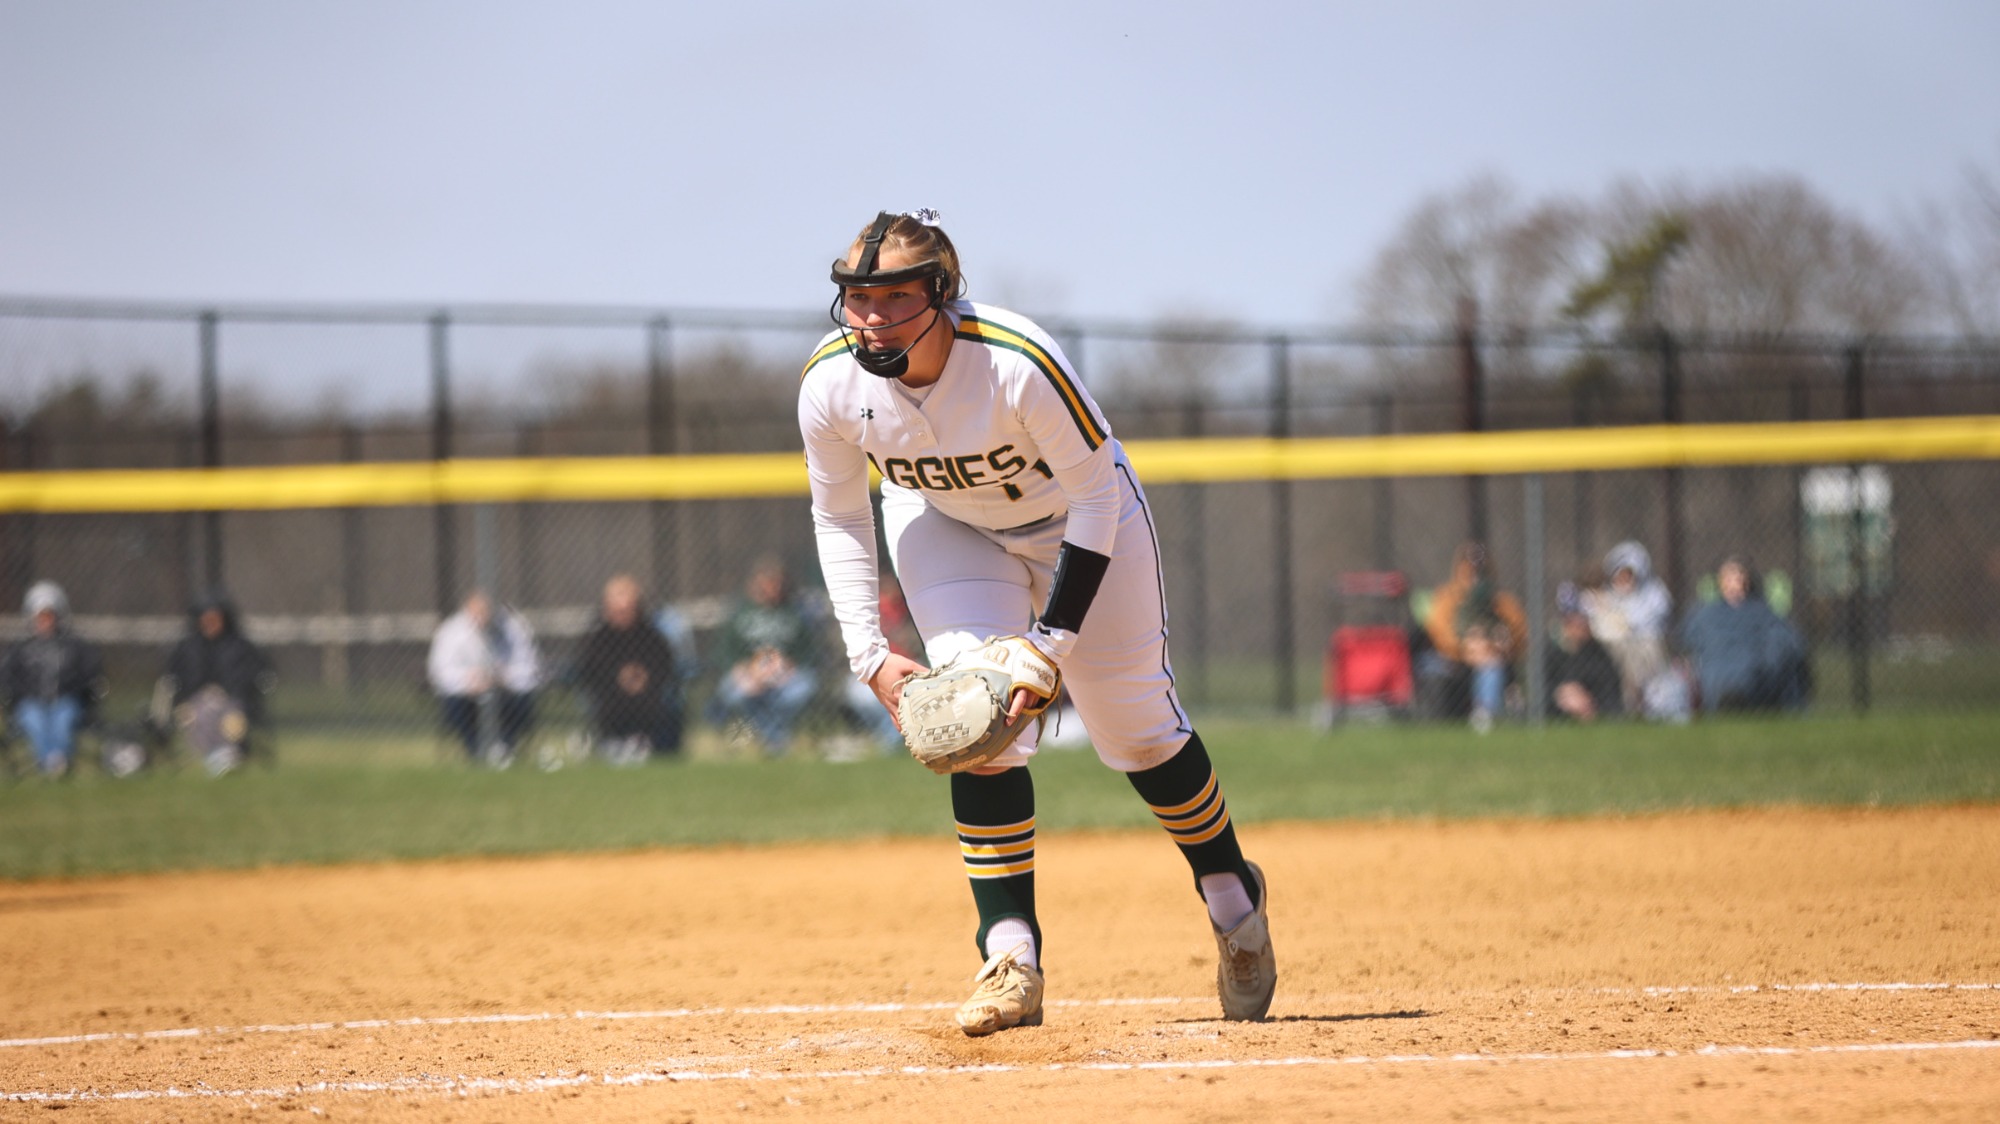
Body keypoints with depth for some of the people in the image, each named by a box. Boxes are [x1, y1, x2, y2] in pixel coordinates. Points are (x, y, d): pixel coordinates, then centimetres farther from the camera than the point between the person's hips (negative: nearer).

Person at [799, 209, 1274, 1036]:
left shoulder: (1018, 364, -39)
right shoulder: (830, 384, -26)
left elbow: (1093, 497, -26)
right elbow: (839, 520, -8)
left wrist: (1053, 640, -30)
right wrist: (868, 654, -16)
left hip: (1078, 518, -2)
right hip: (944, 526, 2)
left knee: (1135, 726, 3)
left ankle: (1233, 897, 29)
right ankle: (1010, 959, -14)